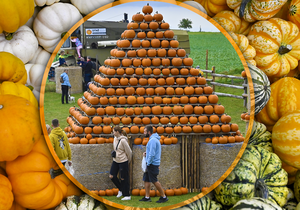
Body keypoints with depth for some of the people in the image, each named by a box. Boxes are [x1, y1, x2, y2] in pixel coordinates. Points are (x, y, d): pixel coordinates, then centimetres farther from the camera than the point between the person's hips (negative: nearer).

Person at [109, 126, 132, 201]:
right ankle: (121, 189, 27)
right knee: (112, 176, 5)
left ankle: (127, 195, 12)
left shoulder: (123, 140, -20)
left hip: (123, 161, -8)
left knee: (123, 178, 0)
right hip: (115, 161, 8)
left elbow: (129, 152, -13)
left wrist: (128, 160, -1)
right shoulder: (115, 139, 5)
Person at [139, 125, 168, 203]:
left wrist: (148, 163, -16)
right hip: (150, 164, 10)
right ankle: (147, 197, 14)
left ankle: (164, 197, 2)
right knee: (146, 179, 11)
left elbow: (152, 154, -24)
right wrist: (146, 154, 9)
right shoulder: (154, 139, 15)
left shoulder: (153, 140, -18)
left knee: (154, 181, -5)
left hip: (152, 164, -10)